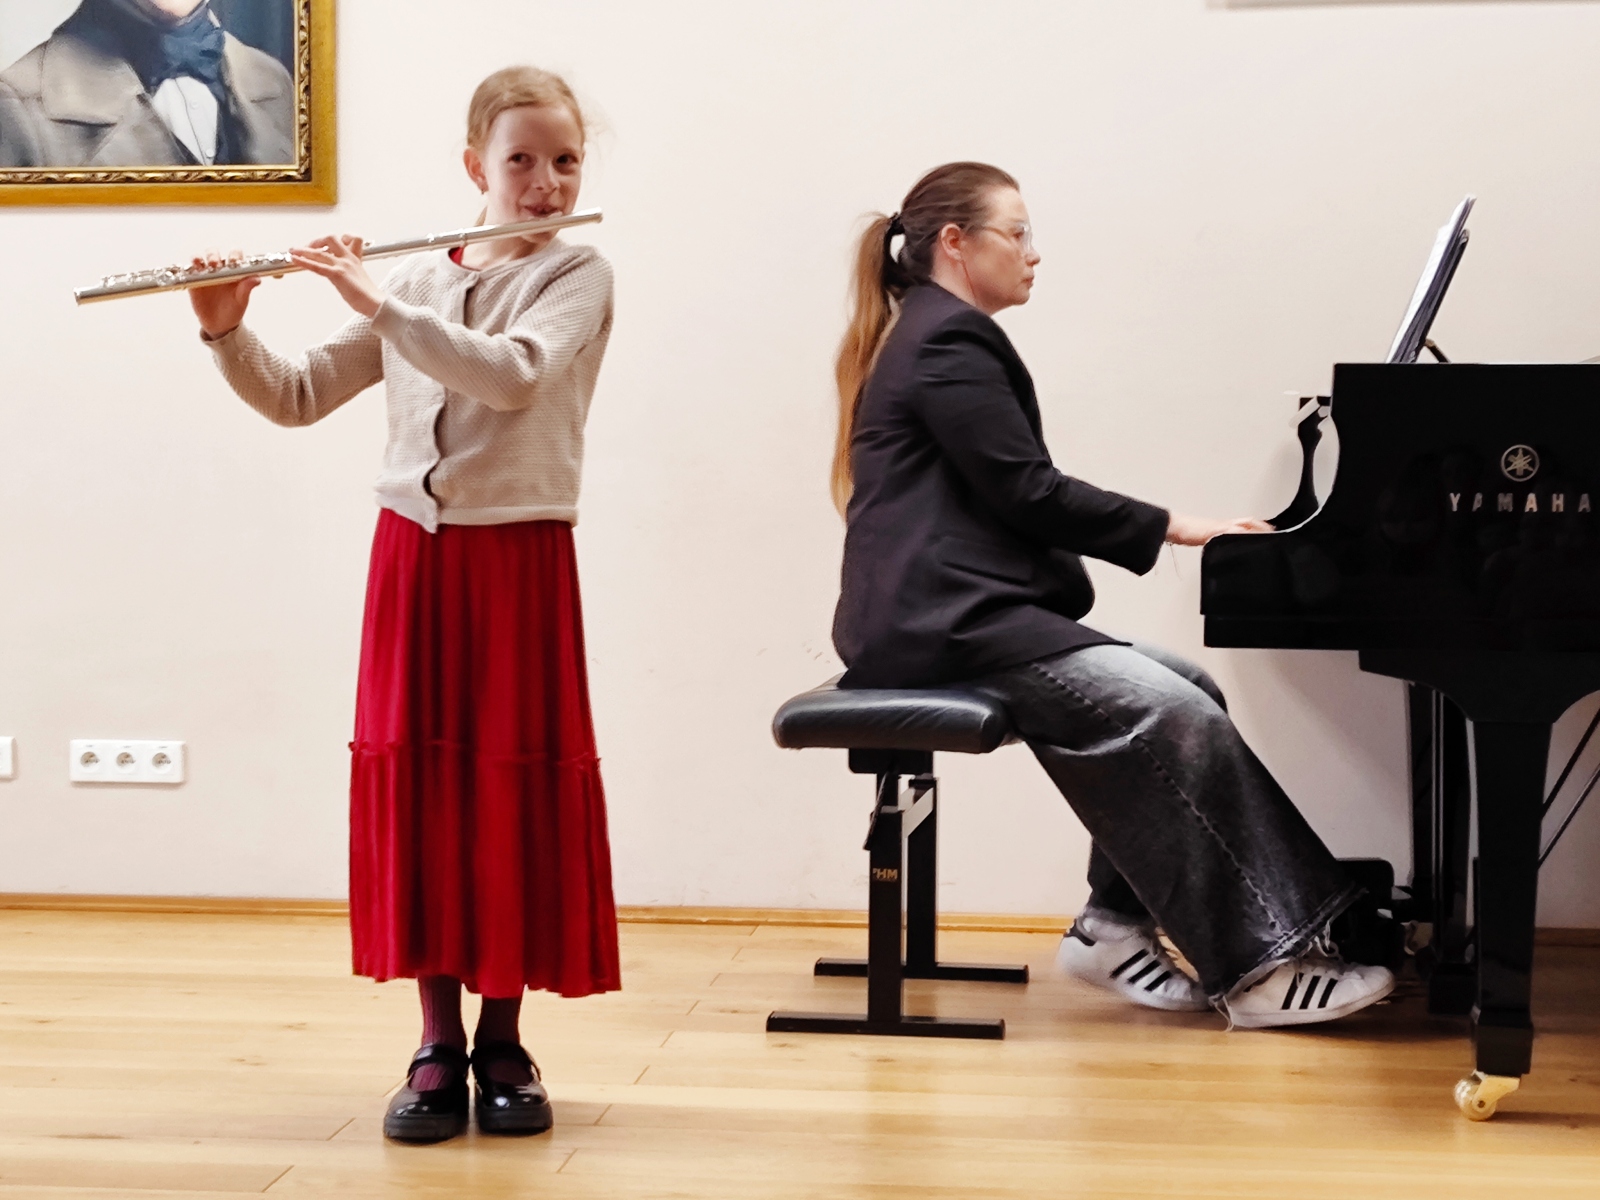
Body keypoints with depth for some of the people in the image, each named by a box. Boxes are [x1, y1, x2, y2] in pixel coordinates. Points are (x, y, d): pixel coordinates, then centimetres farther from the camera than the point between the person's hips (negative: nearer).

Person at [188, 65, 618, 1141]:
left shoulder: (579, 276, -1)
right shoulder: (417, 286, 11)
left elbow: (511, 374, -21)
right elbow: (296, 400, 10)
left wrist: (374, 302, -21)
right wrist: (228, 331, -7)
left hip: (520, 559, -3)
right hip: (413, 554, 3)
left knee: (517, 788, -1)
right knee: (415, 781, 2)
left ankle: (502, 1040, 13)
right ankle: (438, 1042, 13)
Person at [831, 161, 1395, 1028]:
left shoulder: (930, 336, 23)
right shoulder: (951, 339, -8)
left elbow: (1010, 498, 18)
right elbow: (1027, 492, -14)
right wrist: (1172, 527, -7)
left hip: (962, 611, 10)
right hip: (943, 623, -10)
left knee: (1185, 695, 0)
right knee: (1174, 717, -21)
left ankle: (1115, 924, -2)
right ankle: (1257, 967, -18)